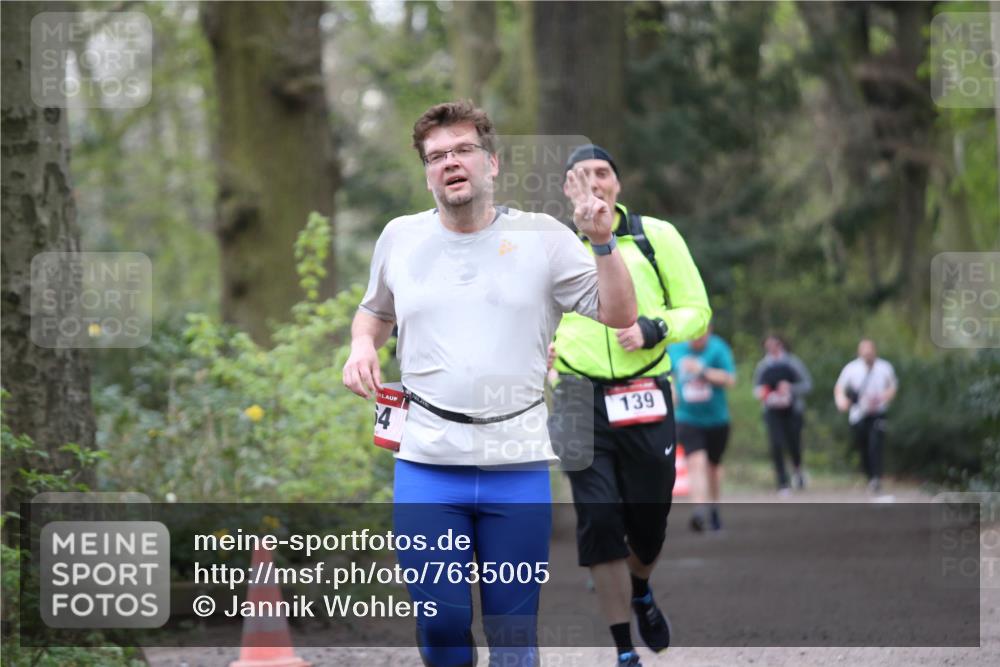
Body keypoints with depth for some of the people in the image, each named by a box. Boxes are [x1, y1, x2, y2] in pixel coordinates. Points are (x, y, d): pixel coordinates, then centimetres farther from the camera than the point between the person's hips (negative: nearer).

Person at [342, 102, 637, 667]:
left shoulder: (544, 236, 2)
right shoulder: (400, 238, 9)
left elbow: (619, 315, 0)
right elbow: (375, 311, 27)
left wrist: (604, 242, -14)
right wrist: (362, 344, 6)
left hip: (519, 468, -1)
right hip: (427, 467, 1)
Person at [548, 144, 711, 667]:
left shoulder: (656, 236, 3)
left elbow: (696, 310, 5)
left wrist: (652, 330, -13)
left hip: (646, 402, 0)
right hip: (581, 404, 0)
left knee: (649, 518, 8)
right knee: (598, 520, -10)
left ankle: (641, 593, 43)